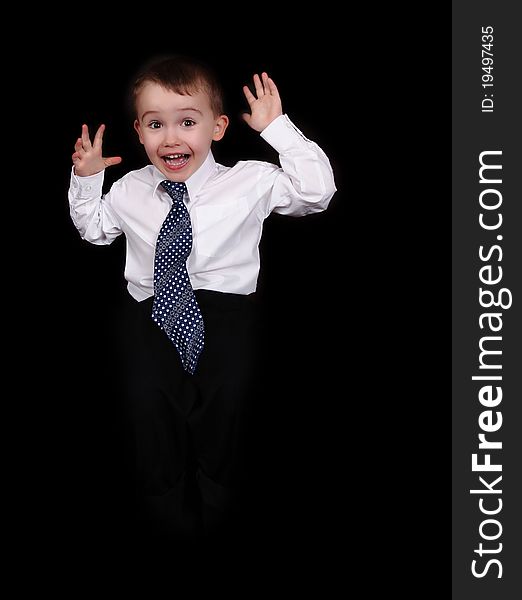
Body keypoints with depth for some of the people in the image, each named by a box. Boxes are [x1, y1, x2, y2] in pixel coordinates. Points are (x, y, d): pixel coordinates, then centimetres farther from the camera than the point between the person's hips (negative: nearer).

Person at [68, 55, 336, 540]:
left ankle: (218, 501, -7)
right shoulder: (129, 191, 15)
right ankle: (166, 510, -8)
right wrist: (86, 179, 17)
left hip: (225, 305, -2)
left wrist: (277, 128, -3)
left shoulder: (249, 182, 4)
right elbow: (92, 227, 33)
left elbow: (316, 191, -2)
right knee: (147, 395, -26)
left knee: (228, 392, -30)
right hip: (152, 308, 2)